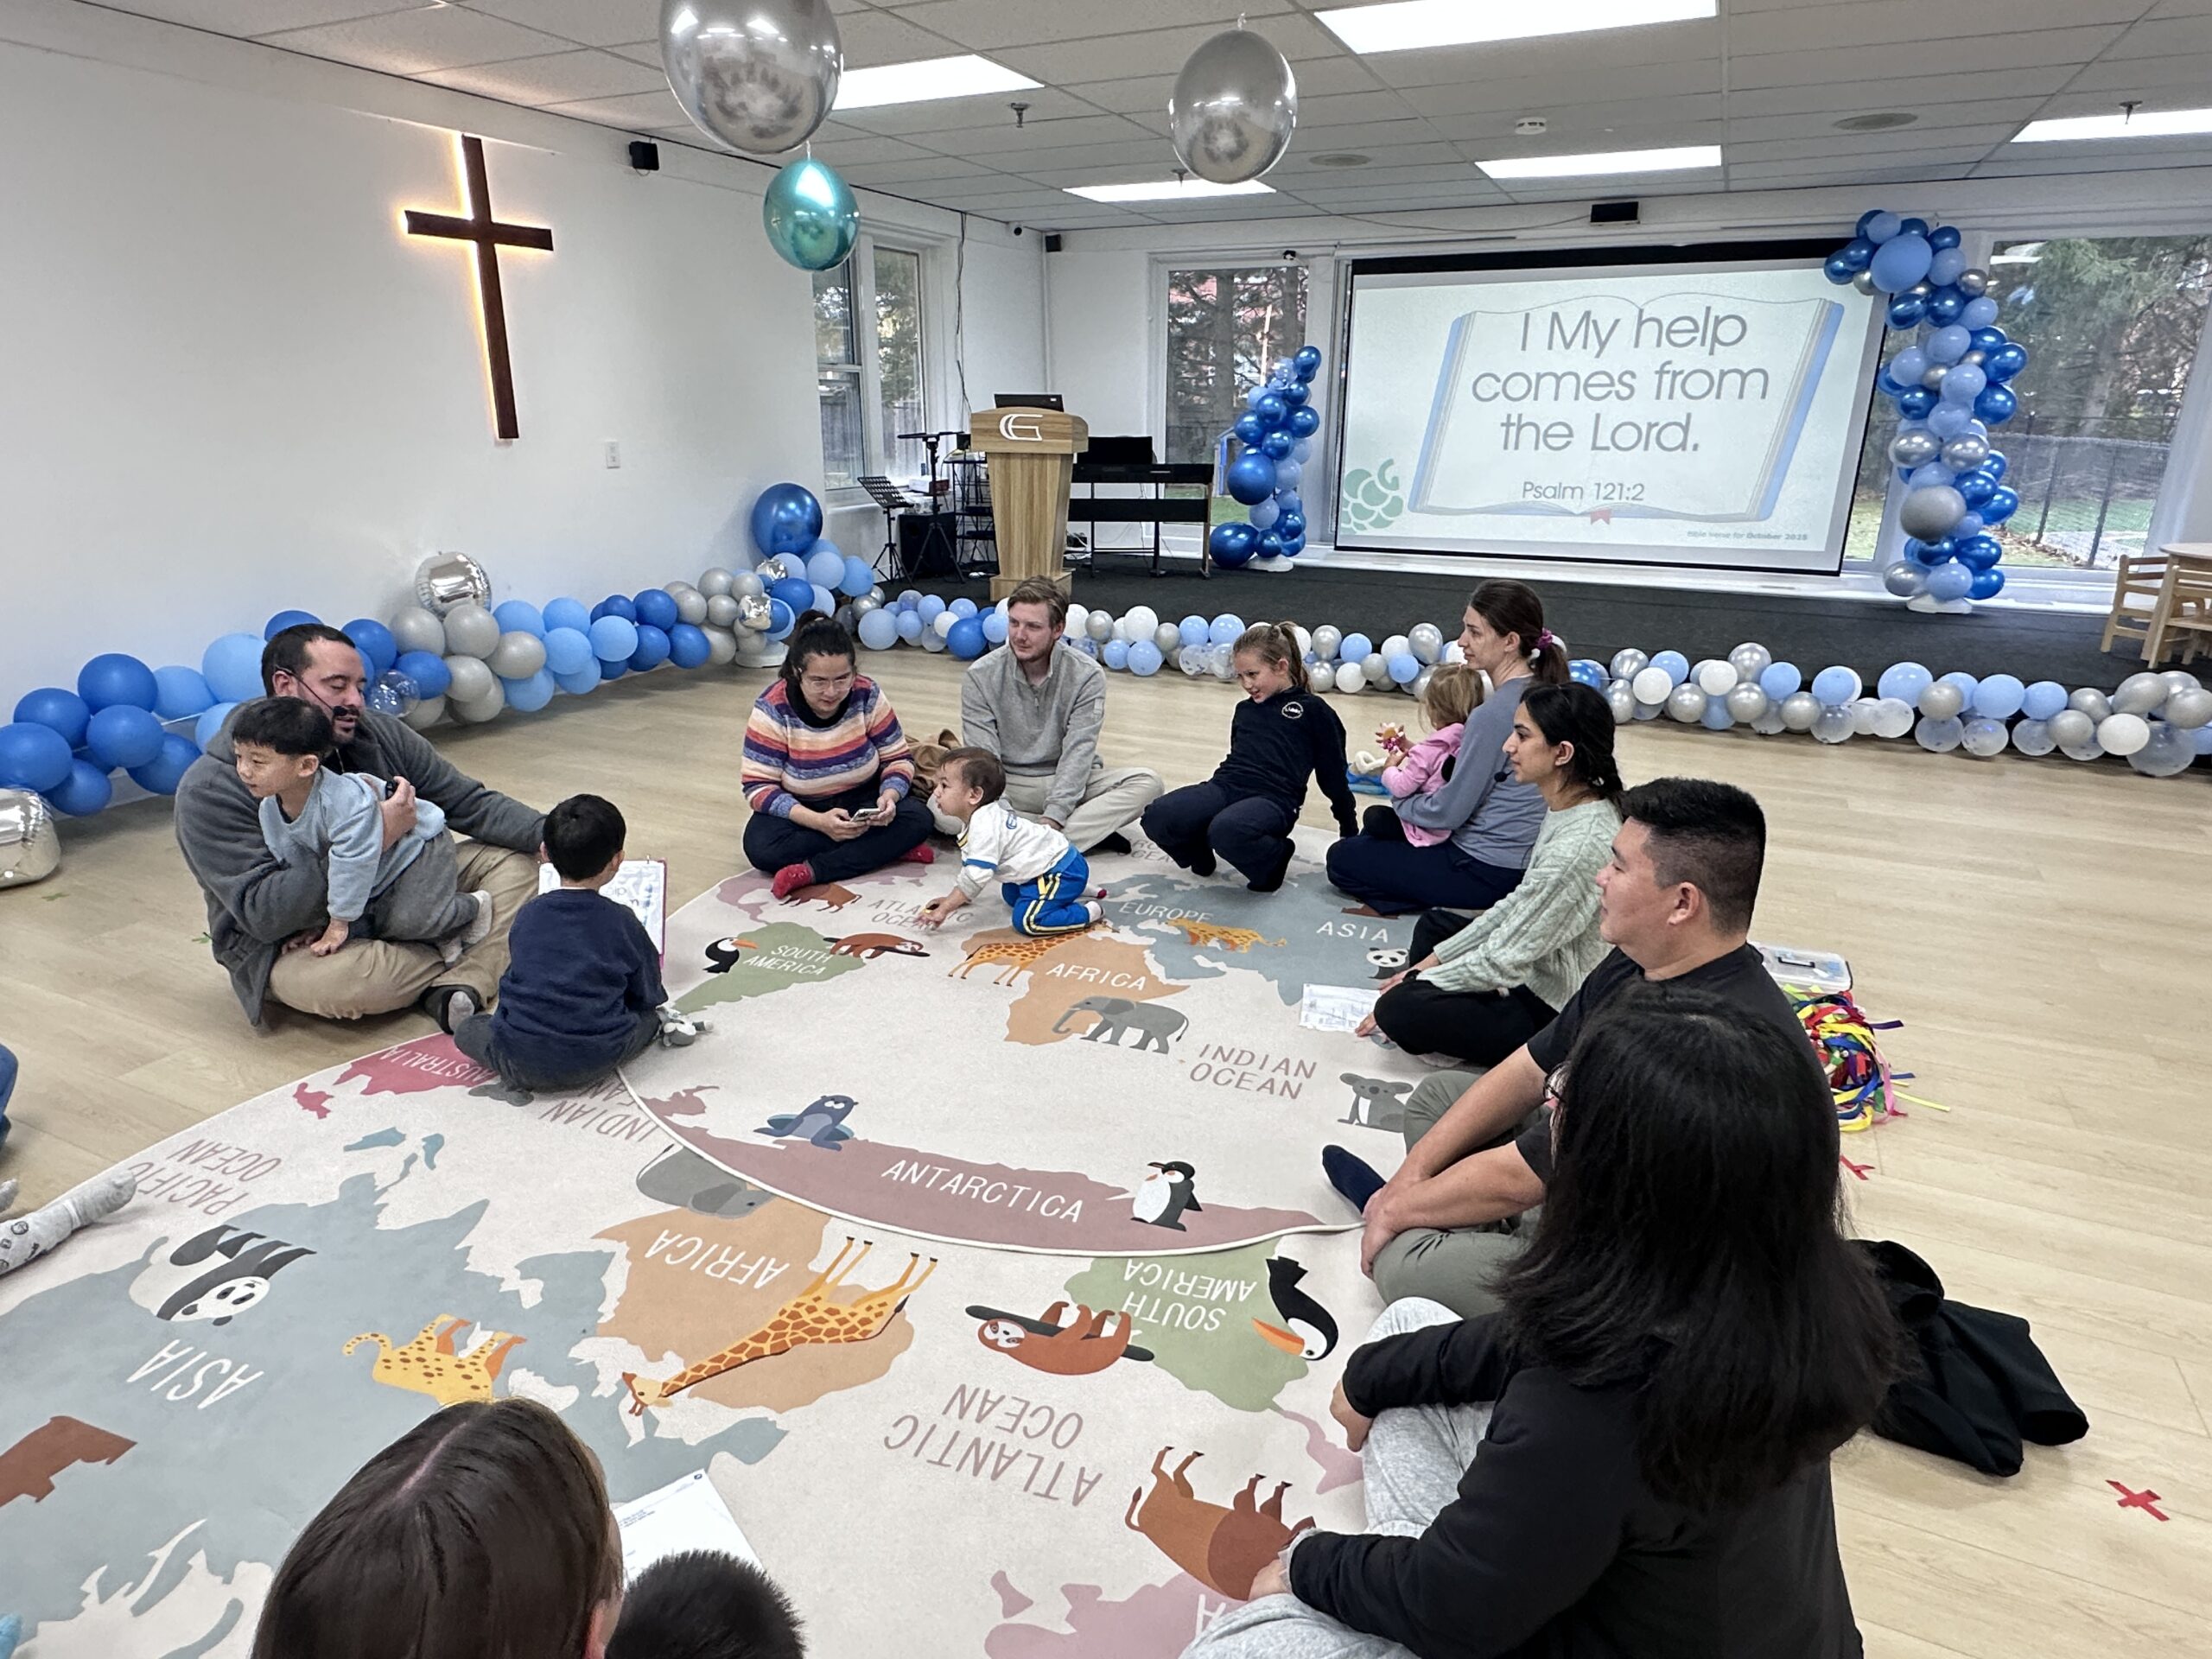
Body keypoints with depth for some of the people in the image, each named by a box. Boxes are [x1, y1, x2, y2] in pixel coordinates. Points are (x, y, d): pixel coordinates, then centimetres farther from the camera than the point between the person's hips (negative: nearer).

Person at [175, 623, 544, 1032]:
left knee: (511, 860, -8)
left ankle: (456, 988, -29)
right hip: (292, 944, -6)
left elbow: (472, 804, 0)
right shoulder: (212, 789, -18)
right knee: (343, 981, -40)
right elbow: (261, 913, -26)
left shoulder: (378, 735, -3)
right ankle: (471, 965, -9)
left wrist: (546, 832, -20)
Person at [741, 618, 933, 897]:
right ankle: (885, 847, -24)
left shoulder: (867, 695, -15)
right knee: (760, 846, -32)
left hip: (863, 801, 2)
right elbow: (758, 786, -20)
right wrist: (818, 822, -34)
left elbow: (898, 759, -6)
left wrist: (889, 797, -29)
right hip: (801, 810, -1)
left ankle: (812, 872, -28)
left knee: (918, 818, -25)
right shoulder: (773, 709, -20)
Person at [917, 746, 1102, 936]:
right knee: (1011, 894, 33)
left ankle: (1089, 912, -10)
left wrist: (944, 910, -25)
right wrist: (951, 899, 16)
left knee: (1028, 920, -25)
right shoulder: (977, 819, 8)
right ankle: (1074, 891, 23)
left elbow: (976, 877, -30)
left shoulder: (984, 827, -26)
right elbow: (969, 868, 19)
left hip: (1062, 869, -11)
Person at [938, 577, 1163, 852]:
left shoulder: (1086, 676, -11)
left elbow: (1078, 752, -17)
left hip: (1069, 783, 0)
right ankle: (1091, 832, -27)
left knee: (1147, 783, -23)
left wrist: (1053, 817, -30)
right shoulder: (980, 676, -10)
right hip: (1008, 785, 0)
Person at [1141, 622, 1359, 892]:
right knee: (1157, 817, -25)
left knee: (1226, 831, -40)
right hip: (1225, 786, 5)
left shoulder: (1313, 710, 8)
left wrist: (1349, 832, 14)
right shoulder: (1244, 710, 24)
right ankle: (1198, 850, 6)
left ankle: (1272, 859, -8)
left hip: (1272, 798, -5)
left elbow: (1333, 776, 11)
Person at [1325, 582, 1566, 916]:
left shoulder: (1494, 714, -25)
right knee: (1377, 819, 26)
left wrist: (1399, 793, -1)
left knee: (1342, 858, 6)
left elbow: (1449, 812, -20)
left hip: (1488, 869, -10)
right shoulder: (1541, 692, 2)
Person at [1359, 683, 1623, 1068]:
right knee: (1433, 925, 22)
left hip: (1554, 1009, -10)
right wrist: (1434, 960, 7)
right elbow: (1518, 905, 8)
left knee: (1399, 1008, -19)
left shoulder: (1579, 845, -31)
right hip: (1538, 967, 10)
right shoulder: (1569, 807, -1)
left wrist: (1419, 980, -11)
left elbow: (1504, 961, -25)